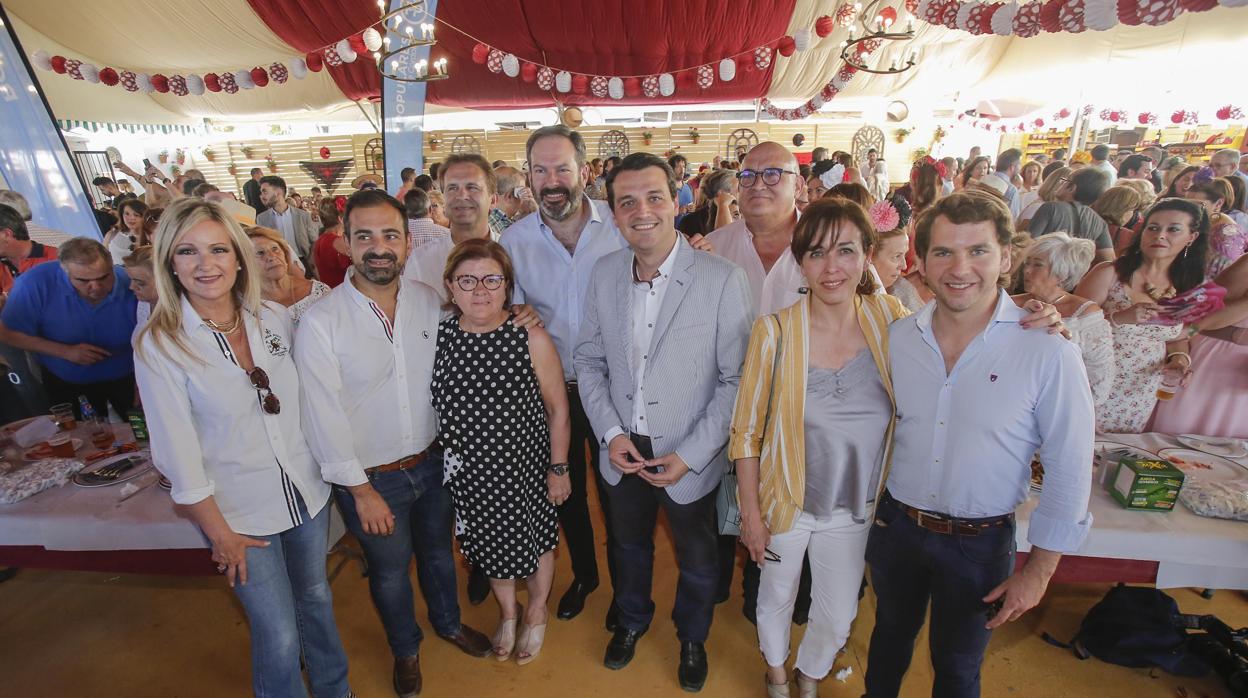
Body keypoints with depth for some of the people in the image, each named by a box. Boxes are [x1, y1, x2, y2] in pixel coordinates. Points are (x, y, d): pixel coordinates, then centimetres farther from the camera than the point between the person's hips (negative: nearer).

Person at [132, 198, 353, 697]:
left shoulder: (275, 318, -5)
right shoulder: (157, 345, -15)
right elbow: (177, 452, -12)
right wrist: (220, 534, -8)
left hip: (308, 491, 4)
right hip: (240, 511, -4)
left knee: (316, 598, 23)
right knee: (279, 636, 7)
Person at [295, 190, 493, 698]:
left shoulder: (429, 302, -7)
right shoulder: (320, 322, -18)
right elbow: (323, 416, -16)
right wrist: (361, 489, -13)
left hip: (432, 462, 3)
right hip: (371, 477, -3)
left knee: (438, 551, 25)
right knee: (390, 570, 20)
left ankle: (448, 622, 54)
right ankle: (405, 649, 49)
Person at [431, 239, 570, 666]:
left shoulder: (531, 338, -20)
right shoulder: (439, 336, -10)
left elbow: (558, 409, -12)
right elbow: (436, 407, 2)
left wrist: (558, 469, -7)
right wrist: (447, 465, 6)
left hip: (526, 470, -3)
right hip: (470, 474, 3)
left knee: (535, 541, 19)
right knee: (490, 544, 23)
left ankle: (536, 612, 51)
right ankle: (508, 611, 53)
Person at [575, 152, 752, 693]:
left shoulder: (723, 280, -19)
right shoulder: (605, 273, -5)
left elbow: (736, 379, -15)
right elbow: (589, 360, 2)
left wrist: (690, 455, -17)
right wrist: (610, 433, -8)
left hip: (690, 459, -3)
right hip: (623, 450, 3)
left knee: (697, 561, 21)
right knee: (629, 547, 27)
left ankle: (692, 638, 52)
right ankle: (632, 620, 57)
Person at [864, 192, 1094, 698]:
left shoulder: (1048, 353, -18)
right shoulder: (897, 337, -8)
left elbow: (1069, 473, -10)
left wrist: (1038, 571, -6)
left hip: (980, 543, -3)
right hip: (896, 525, 3)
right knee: (890, 636, 26)